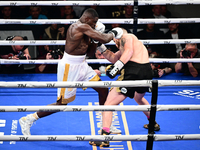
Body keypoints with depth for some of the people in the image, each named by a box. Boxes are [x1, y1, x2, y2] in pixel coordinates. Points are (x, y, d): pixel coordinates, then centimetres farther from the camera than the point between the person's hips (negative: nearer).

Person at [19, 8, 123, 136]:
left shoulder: (83, 29, 9)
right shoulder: (82, 27, -22)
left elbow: (90, 52, 18)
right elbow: (104, 39, -23)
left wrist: (95, 37, 4)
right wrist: (113, 34, -2)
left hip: (82, 65, 10)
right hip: (70, 68, -10)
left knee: (103, 90, 10)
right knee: (62, 103, -1)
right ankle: (28, 120, 11)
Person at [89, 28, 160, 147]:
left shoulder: (126, 37, 8)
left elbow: (129, 51, -15)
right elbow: (114, 58, 30)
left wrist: (118, 65, -25)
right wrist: (102, 48, 25)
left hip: (133, 71, -9)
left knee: (109, 104, -8)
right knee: (139, 98, 41)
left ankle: (104, 137, -19)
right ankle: (154, 123, 52)